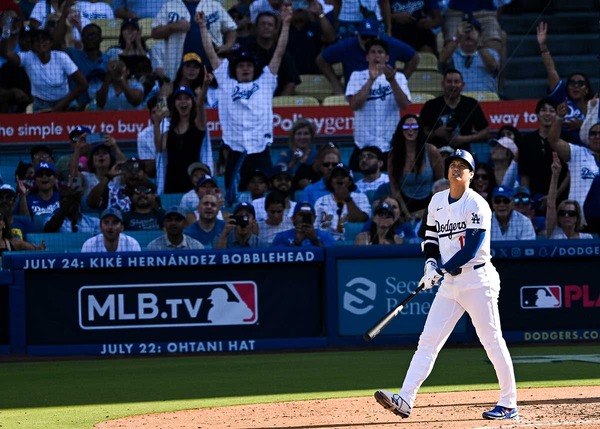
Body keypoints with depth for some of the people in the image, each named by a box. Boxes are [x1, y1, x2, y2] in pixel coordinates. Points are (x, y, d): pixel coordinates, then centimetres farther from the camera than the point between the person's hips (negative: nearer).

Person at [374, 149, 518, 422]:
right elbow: (431, 236, 20)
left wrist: (442, 270, -15)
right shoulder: (437, 201, 11)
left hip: (477, 280, -6)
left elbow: (472, 248, -18)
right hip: (449, 284, 6)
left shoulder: (477, 205, -11)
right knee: (428, 340, -2)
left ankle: (509, 404, 6)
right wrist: (431, 263, 1)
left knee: (493, 342, -2)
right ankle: (405, 400, -9)